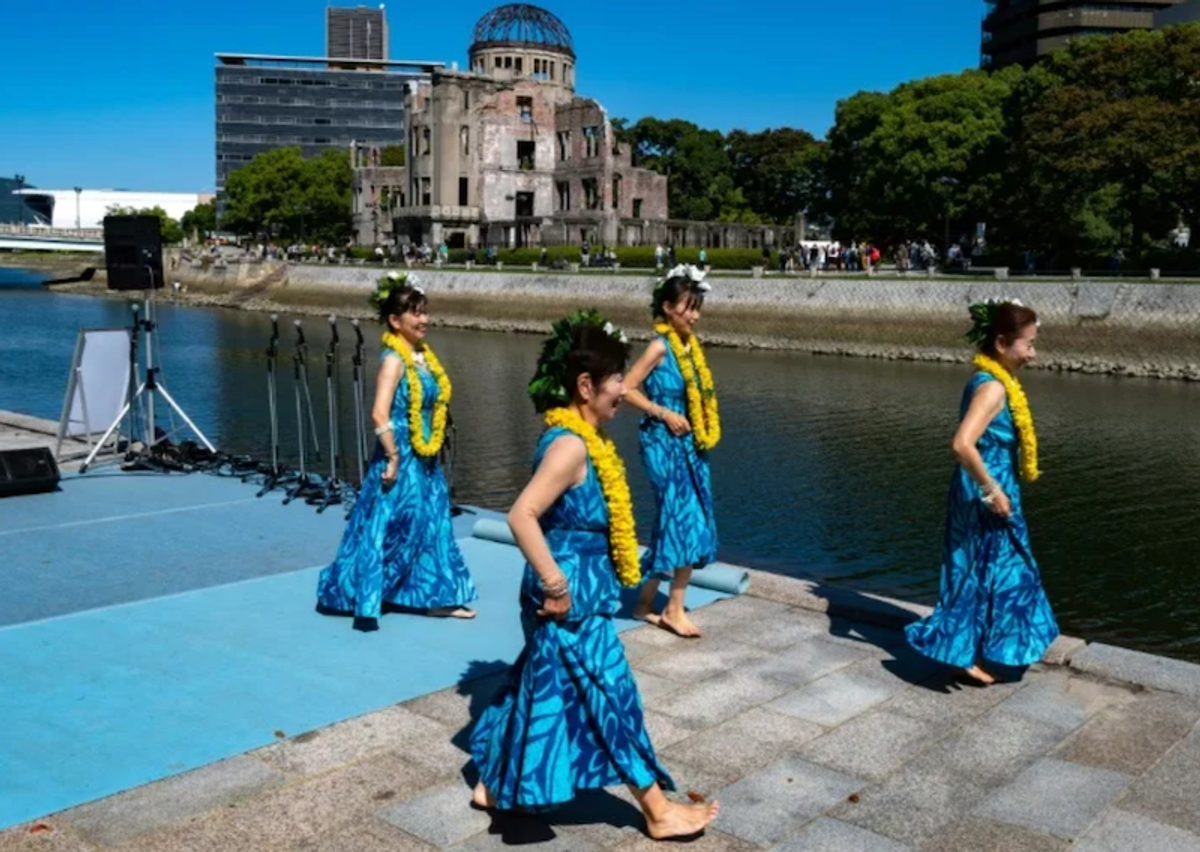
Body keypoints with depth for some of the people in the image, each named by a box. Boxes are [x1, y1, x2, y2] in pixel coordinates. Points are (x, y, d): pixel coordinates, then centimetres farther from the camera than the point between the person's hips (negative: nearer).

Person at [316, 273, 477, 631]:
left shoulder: (423, 356, 9)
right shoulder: (394, 359, -16)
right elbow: (380, 414, -23)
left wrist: (433, 450, 17)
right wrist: (392, 458, -21)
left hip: (425, 460, 9)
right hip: (402, 459, -9)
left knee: (431, 524, 14)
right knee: (385, 529, -1)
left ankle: (435, 596, 24)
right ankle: (365, 602, 9)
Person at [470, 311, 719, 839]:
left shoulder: (583, 437, 7)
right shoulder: (570, 444, -24)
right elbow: (522, 516, -30)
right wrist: (555, 585, -24)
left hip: (581, 589, 10)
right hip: (572, 596, -10)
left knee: (542, 689, 20)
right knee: (610, 695, 2)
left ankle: (495, 786, 36)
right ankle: (659, 812, 17)